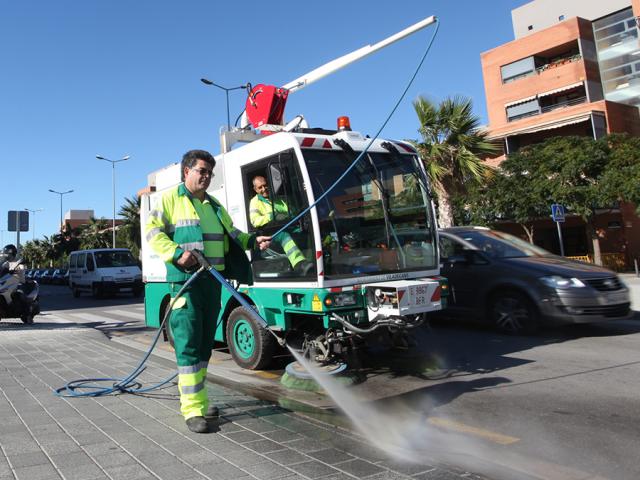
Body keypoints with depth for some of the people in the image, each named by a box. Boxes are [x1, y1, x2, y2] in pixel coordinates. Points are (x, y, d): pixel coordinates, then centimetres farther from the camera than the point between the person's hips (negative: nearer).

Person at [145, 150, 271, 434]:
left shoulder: (214, 206, 22)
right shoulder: (171, 199, 1)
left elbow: (230, 234, 24)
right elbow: (152, 231, -7)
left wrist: (252, 241, 6)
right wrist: (177, 254, -20)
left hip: (213, 280, 7)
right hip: (185, 280, -7)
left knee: (205, 343, 13)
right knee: (188, 344, -9)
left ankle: (196, 397, 25)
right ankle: (193, 410, -5)